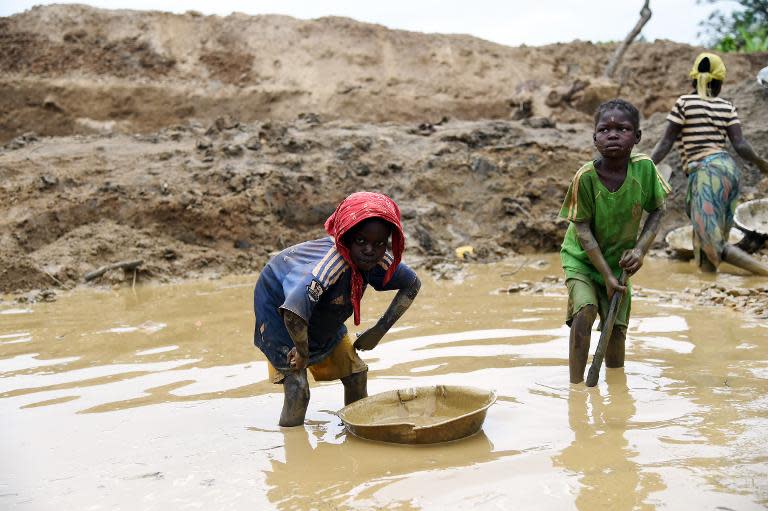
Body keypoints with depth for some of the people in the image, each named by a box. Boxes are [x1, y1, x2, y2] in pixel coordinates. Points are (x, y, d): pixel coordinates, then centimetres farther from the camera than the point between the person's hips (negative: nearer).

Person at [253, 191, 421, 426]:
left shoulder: (377, 261, -20)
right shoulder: (331, 264, -43)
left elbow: (412, 284, -1)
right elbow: (293, 312, -55)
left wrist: (378, 331, -6)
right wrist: (303, 352, -35)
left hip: (323, 318, 7)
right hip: (278, 308, -7)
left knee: (356, 373, 6)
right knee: (297, 387, -16)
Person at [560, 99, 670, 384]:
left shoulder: (644, 168, -16)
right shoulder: (586, 177, -24)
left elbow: (657, 211, -2)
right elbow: (583, 229, -19)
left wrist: (640, 249, -17)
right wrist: (606, 275, -21)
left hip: (619, 260, 3)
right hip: (582, 257, -3)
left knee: (617, 328, 3)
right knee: (584, 310, -24)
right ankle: (576, 384, -14)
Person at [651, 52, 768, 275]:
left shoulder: (684, 103, -1)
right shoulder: (726, 107, 9)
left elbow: (666, 143, -5)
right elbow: (741, 145, 4)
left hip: (705, 172, -6)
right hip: (729, 168, 6)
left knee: (716, 244, -7)